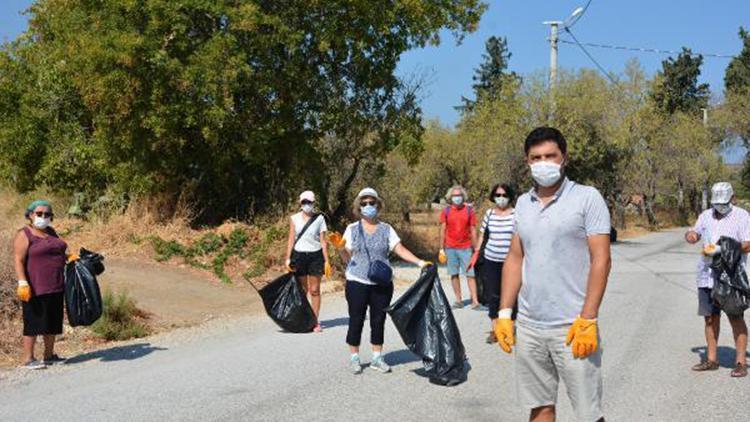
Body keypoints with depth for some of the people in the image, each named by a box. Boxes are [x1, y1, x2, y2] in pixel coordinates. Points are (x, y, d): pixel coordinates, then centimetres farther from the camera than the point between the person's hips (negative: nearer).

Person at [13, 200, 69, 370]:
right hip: (35, 287, -7)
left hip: (56, 286, 7)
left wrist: (68, 257, 7)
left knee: (53, 322, 12)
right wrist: (22, 283, -23)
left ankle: (49, 355, 23)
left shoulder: (51, 232, 14)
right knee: (33, 322, -3)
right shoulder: (24, 235, -8)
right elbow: (18, 260, -14)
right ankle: (28, 359, 4)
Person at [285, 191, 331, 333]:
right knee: (302, 290, 4)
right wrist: (288, 258, -3)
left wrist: (326, 261, -2)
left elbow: (323, 241, 2)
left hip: (315, 256, -1)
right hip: (299, 255, 1)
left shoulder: (319, 218, 3)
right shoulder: (294, 219, 6)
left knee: (315, 290, 1)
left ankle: (316, 322, 6)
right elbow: (291, 239, 5)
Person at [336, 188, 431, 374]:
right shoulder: (352, 229, 2)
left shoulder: (386, 229, 4)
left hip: (382, 283, 1)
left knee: (378, 321, 8)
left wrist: (419, 262, -16)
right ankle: (354, 358, 17)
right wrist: (341, 248, -21)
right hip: (357, 283, -1)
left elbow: (400, 250, -4)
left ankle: (377, 358, 21)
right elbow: (348, 256, 0)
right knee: (356, 320, 3)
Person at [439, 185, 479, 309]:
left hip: (466, 248, -1)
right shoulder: (446, 211, 3)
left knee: (470, 274, -5)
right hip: (450, 248, 1)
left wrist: (475, 249, 2)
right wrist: (441, 249, 1)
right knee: (454, 274, 5)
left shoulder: (469, 210, 2)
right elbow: (442, 231, 5)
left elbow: (473, 231, 4)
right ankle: (458, 300, 12)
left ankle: (475, 301, -6)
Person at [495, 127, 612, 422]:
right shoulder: (523, 204, 11)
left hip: (572, 327, -5)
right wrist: (504, 314, 7)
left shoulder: (587, 198, -5)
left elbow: (601, 261, -9)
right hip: (528, 326, 5)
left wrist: (587, 321, -15)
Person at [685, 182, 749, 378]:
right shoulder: (706, 215, 14)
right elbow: (695, 233, 28)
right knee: (710, 318, 9)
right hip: (707, 275, 5)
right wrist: (691, 235, 3)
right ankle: (711, 359, 18)